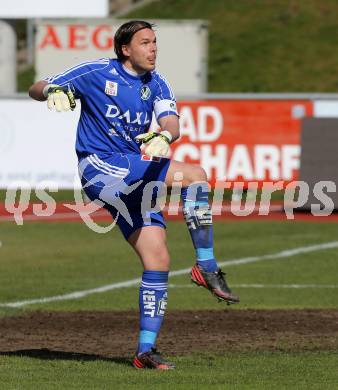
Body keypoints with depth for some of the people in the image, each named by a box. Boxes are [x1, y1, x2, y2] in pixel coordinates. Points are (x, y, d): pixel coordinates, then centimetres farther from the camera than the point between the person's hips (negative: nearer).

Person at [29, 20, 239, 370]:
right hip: (99, 168, -6)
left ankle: (145, 350, 1)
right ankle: (206, 267, -20)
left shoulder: (155, 84, 11)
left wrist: (164, 136, -32)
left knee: (157, 260, -4)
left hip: (133, 179, 6)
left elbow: (171, 122, -7)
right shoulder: (97, 72, -2)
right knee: (195, 174, -23)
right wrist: (53, 92, -24)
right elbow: (36, 89, 1)